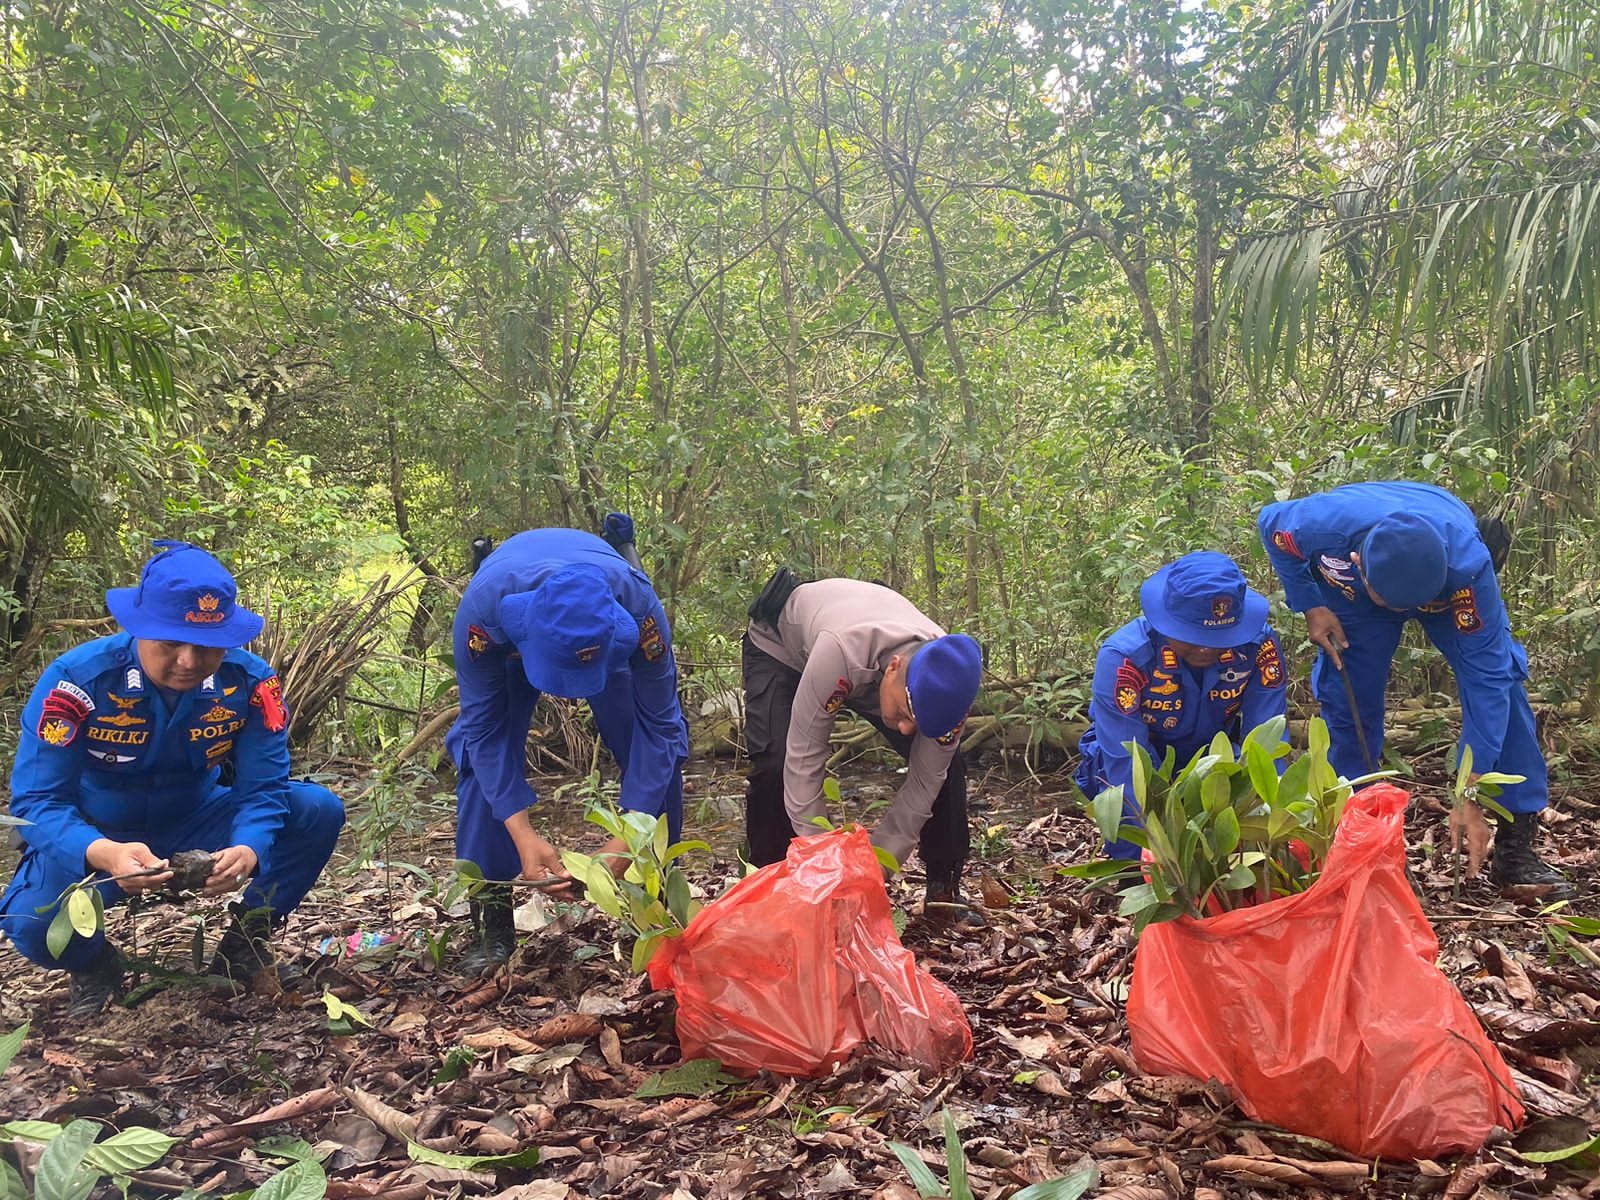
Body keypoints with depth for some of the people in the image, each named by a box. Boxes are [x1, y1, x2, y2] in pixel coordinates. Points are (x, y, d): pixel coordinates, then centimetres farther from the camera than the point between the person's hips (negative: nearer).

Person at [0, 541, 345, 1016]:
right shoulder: (78, 678, -26)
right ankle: (95, 967, 5)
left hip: (196, 829, 2)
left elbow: (262, 789, -18)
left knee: (319, 810, -20)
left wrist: (248, 850, -42)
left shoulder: (250, 682, -20)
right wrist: (103, 854, -47)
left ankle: (244, 941, 3)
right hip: (92, 841, -2)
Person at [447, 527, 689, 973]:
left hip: (605, 638, 0)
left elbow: (657, 725, -32)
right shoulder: (482, 607, -44)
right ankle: (491, 927, -6)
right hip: (509, 639, 0)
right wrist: (522, 835, -40)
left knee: (659, 753, -14)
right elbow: (484, 728, -32)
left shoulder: (639, 609, -43)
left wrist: (628, 836, -39)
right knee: (482, 756, -18)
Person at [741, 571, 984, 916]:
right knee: (775, 765, -27)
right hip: (780, 644, -3)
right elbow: (804, 760, -40)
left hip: (870, 661, 3)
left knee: (945, 765, -12)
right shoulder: (839, 650, -49)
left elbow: (923, 784, -23)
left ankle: (943, 892, 3)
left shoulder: (947, 680, -34)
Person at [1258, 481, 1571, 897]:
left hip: (1444, 587, -1)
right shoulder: (1326, 524, -43)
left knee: (1501, 682, -17)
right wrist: (1311, 606, -23)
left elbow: (1485, 676, -39)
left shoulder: (1468, 565, -44)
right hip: (1349, 593, 1)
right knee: (1347, 703, -10)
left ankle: (1515, 845, -9)